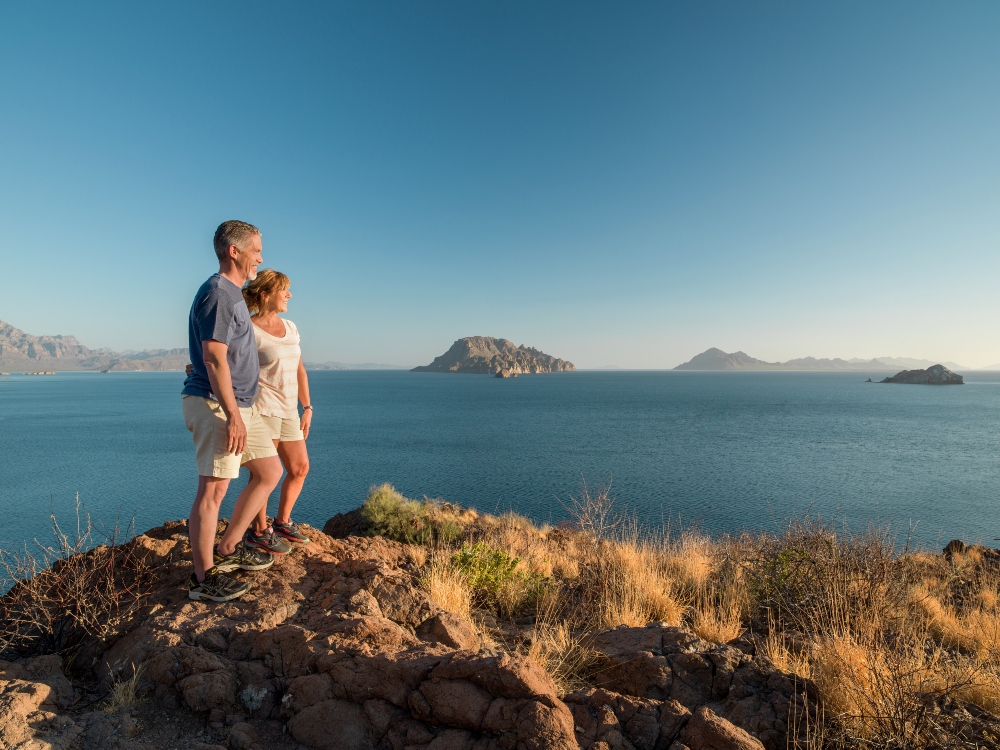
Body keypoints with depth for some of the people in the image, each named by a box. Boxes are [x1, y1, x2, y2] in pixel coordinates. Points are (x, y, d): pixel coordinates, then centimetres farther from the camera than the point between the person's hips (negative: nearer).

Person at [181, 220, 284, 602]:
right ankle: (203, 578, 10)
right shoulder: (217, 293, -13)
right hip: (216, 405, -10)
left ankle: (227, 549, 25)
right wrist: (232, 415, -23)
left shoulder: (233, 293, 18)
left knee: (270, 472, 13)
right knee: (213, 489, -3)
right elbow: (214, 359, -21)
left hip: (242, 405, 10)